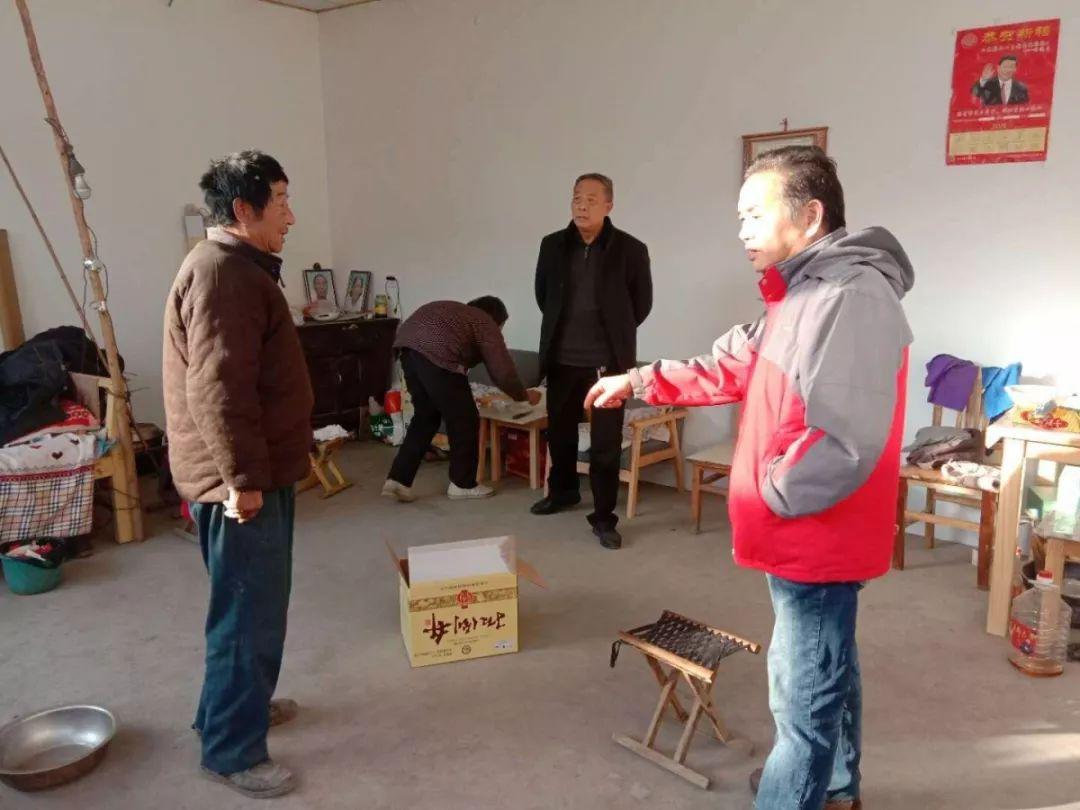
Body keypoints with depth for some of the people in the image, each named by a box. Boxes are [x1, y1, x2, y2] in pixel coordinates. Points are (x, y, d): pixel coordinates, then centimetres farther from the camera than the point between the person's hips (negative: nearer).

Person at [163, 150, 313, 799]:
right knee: (251, 612, 0)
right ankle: (232, 750, 14)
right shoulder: (222, 273, -18)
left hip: (261, 470, 11)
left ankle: (241, 703, 38)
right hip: (243, 479, -11)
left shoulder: (239, 267, 17)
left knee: (258, 605, 21)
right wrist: (241, 476, -24)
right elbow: (217, 388, -26)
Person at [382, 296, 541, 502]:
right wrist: (523, 396, 26)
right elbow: (503, 371, 9)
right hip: (435, 353, -8)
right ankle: (462, 484, 20)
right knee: (464, 419, 8)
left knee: (424, 417, 21)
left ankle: (398, 479, 15)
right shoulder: (486, 325, 14)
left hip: (407, 346, 8)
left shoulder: (459, 312, 36)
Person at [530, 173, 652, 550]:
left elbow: (642, 303, 4)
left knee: (606, 442, -1)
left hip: (607, 361, -3)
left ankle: (604, 517, 11)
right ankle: (562, 490, 41)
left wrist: (614, 333, 7)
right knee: (559, 431, 18)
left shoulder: (630, 250, -7)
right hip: (562, 359, 4)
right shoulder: (553, 245, 2)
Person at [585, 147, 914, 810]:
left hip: (815, 539, -11)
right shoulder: (806, 291, 11)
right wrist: (640, 381, 18)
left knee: (805, 693, 5)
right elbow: (732, 367, 19)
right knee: (826, 671, 26)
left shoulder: (853, 296, -25)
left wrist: (772, 494, -18)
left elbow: (846, 441, -33)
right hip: (809, 536, 11)